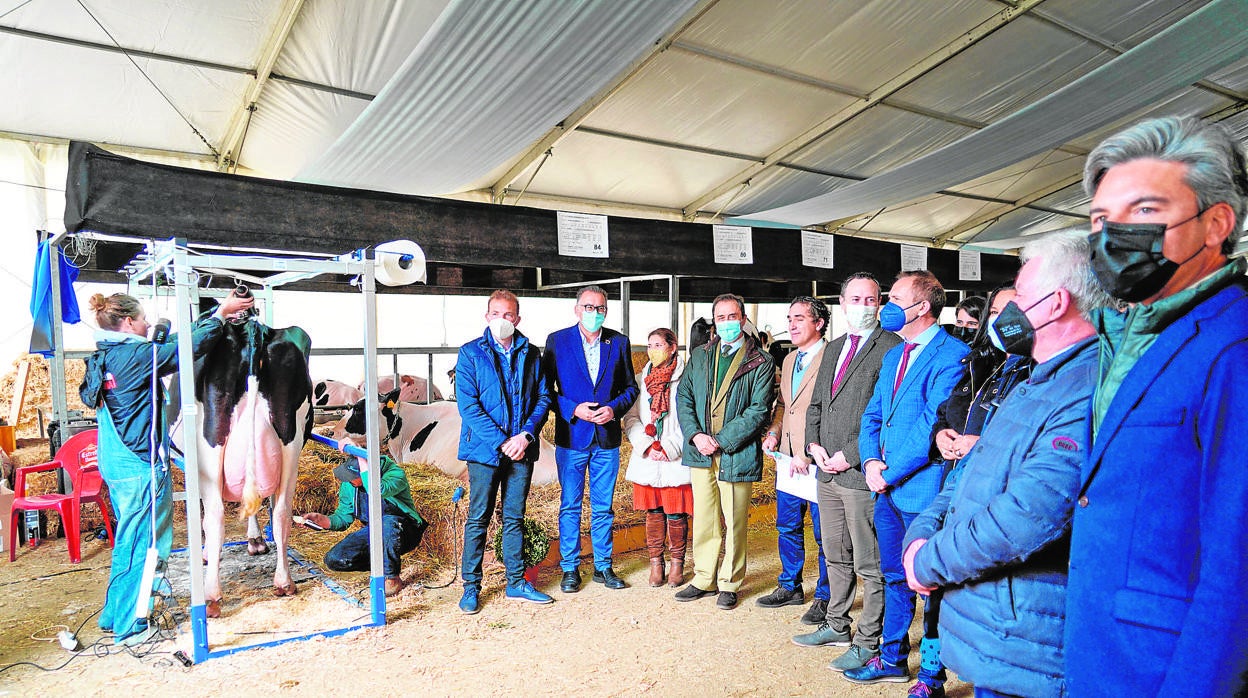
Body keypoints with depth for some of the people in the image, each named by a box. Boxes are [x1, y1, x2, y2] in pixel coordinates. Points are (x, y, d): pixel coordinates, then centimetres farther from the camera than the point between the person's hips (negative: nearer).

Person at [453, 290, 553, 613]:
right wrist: (502, 442, -15)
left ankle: (516, 582, 23)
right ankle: (471, 586, 17)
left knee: (515, 517, 12)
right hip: (484, 449, -3)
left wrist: (526, 434, -11)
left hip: (522, 448, 3)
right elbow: (468, 405, -9)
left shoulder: (531, 354, 8)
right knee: (478, 519, 4)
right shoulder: (470, 353, -2)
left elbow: (543, 398, 6)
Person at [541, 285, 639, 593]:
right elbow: (545, 388, -1)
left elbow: (631, 386, 9)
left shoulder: (619, 342, 4)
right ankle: (570, 568, 21)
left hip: (607, 439, 2)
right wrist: (573, 410, -14)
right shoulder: (557, 341, -2)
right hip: (571, 437, -2)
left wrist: (614, 408, -10)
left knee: (603, 507, 12)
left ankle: (603, 566, 25)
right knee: (570, 506, 8)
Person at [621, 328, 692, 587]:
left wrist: (668, 449, -12)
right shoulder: (640, 380, 9)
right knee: (653, 512, 10)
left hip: (676, 460, -4)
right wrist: (648, 446, -6)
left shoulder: (685, 379, -6)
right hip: (647, 459, 4)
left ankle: (677, 564, 20)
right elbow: (630, 418, 7)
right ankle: (656, 563, 22)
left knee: (676, 514, 3)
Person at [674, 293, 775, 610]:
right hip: (700, 452, 4)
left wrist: (722, 440, -14)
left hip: (737, 453, -4)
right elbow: (684, 397, 9)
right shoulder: (699, 356, 13)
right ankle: (704, 578, 26)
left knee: (734, 522, 5)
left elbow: (759, 409, -8)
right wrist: (695, 435, -7)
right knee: (704, 519, 11)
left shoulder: (761, 361, -2)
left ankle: (729, 584, 22)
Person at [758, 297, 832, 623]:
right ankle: (790, 587, 34)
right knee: (787, 526, 18)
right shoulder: (790, 359, 15)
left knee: (824, 533, 6)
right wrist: (774, 432, 6)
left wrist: (808, 453, -21)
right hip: (788, 459, 8)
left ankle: (824, 598, 22)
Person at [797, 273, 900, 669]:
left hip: (862, 473, -8)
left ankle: (868, 642, 17)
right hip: (828, 472, 8)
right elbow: (815, 404, 20)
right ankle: (836, 626, 34)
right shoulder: (833, 350, 16)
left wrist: (850, 455, -16)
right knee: (836, 557, 20)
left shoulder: (891, 348, -10)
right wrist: (814, 445, 4)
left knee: (870, 564, 4)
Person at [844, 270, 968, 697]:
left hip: (923, 489, -8)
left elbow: (934, 423, -21)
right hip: (887, 487, 8)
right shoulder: (893, 355, 14)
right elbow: (872, 415, 15)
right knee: (895, 577, 19)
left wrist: (889, 471, -16)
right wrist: (871, 461, -2)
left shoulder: (951, 354, -14)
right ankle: (892, 658, 34)